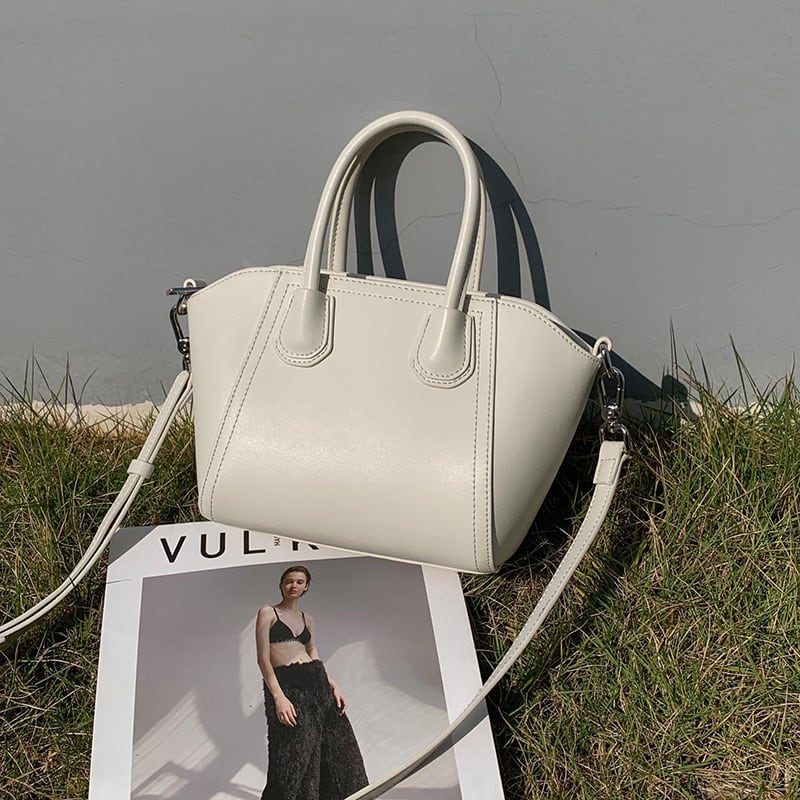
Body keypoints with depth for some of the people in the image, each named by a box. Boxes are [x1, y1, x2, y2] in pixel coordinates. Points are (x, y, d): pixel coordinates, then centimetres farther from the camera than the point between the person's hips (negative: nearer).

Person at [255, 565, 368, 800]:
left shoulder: (307, 619, 18)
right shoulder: (268, 613, 1)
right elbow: (263, 658, -7)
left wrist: (333, 686, 1)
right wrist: (278, 697, -18)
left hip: (316, 683, 6)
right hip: (285, 684, -6)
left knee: (336, 747, 3)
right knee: (296, 754, -10)